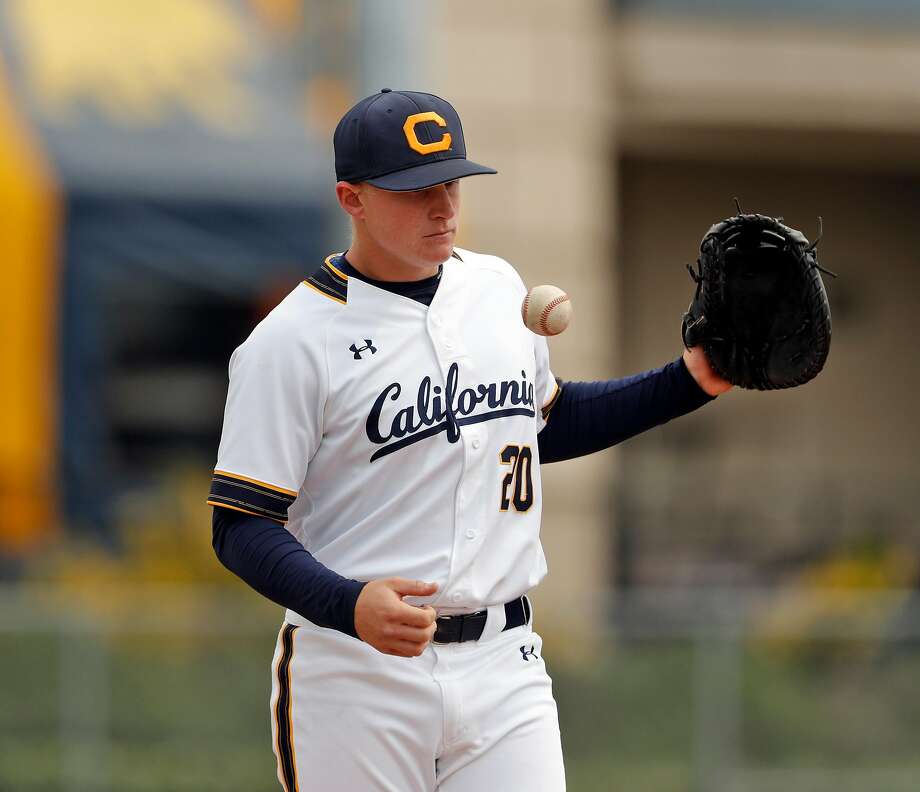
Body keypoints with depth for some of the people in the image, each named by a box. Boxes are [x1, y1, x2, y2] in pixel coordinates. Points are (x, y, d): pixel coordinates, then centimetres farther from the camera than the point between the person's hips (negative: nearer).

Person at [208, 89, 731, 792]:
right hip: (354, 676, -4)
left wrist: (689, 383, 16)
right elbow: (241, 527, -12)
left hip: (502, 666, 4)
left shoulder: (499, 288, 10)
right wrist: (350, 606, -29)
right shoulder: (292, 341, -10)